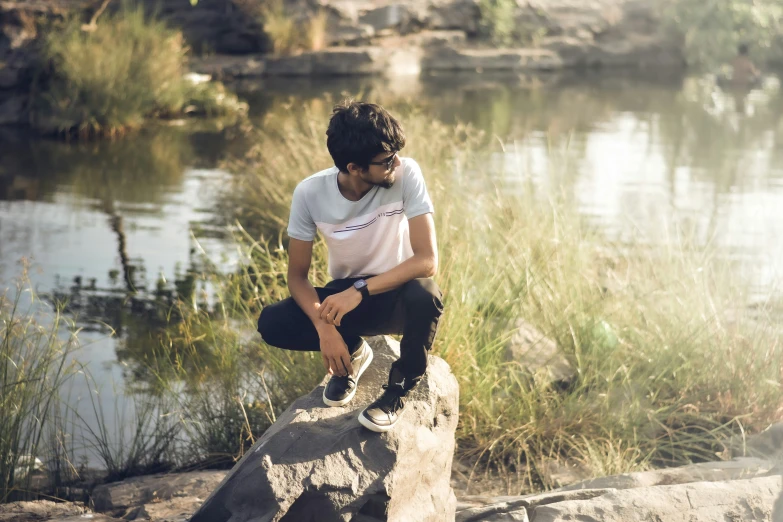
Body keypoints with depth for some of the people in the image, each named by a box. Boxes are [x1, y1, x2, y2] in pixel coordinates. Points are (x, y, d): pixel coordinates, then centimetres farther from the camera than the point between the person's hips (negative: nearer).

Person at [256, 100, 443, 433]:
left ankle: (399, 388, -8)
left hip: (396, 294, -2)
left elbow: (427, 260, -28)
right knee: (271, 324, -23)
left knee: (424, 295, -38)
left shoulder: (406, 174, -24)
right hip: (345, 296, 2)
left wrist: (360, 291, -38)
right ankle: (352, 351, 7)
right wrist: (324, 329, -28)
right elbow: (297, 275, -11)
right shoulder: (310, 193, -18)